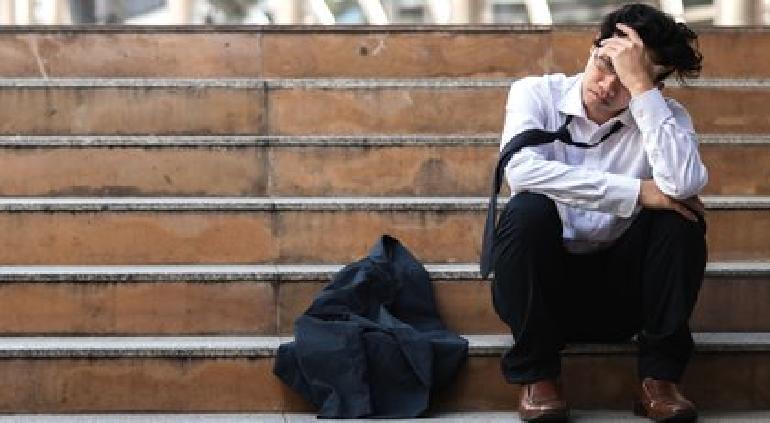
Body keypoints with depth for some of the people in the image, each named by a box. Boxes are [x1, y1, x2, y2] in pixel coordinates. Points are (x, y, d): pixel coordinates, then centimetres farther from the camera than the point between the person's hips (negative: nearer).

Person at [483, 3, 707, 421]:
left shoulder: (665, 116, -5)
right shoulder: (536, 94, -7)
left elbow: (684, 184, -29)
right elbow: (521, 169, -28)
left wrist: (640, 85, -27)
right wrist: (636, 192, -28)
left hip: (618, 291, 1)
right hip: (542, 283, -1)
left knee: (680, 215, -23)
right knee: (528, 209, -30)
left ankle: (659, 375, -12)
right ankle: (536, 372, -14)